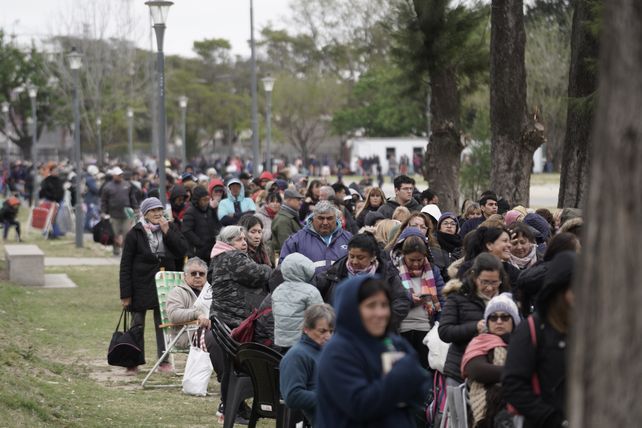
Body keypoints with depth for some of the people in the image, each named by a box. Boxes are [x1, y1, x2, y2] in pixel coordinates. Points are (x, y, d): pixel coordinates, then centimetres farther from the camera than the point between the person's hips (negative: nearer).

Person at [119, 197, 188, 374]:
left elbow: (183, 249, -7)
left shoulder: (171, 228, 3)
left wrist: (167, 232, -15)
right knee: (137, 323, 6)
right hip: (141, 285, -2)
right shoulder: (135, 234, -8)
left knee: (163, 323, 6)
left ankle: (164, 361, 12)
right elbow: (125, 265, -7)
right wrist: (125, 293, -11)